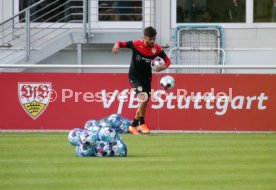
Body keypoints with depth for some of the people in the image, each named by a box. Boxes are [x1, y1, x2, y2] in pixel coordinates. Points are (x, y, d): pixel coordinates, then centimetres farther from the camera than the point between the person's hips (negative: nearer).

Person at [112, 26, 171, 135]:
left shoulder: (157, 49, -10)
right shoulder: (136, 44, -17)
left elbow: (167, 60, -3)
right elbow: (121, 43, -6)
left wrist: (164, 67, -25)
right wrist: (117, 45, -31)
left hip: (147, 77, 4)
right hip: (135, 76, -4)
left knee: (144, 103, 8)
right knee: (143, 96, -24)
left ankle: (133, 126, 26)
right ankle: (142, 123, -9)